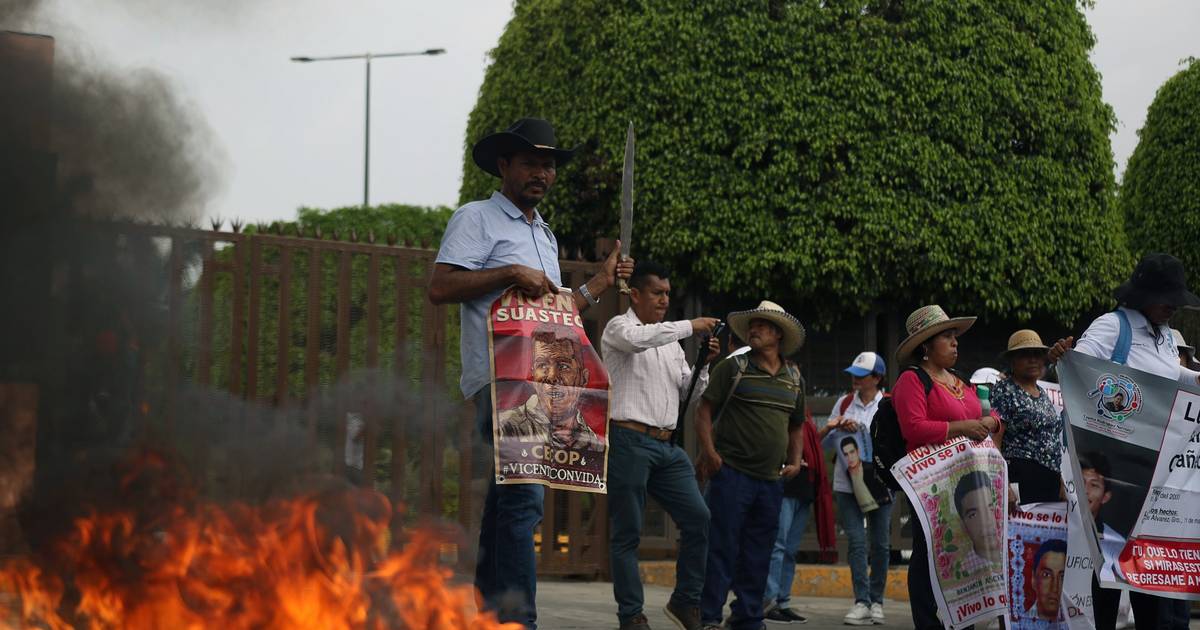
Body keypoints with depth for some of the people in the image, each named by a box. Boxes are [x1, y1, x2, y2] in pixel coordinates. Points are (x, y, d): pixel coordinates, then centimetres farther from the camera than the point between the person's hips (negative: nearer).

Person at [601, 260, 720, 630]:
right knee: (627, 533, -3)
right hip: (629, 440, -7)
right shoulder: (619, 328, 2)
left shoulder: (670, 340, 22)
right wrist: (690, 326, -19)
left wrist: (704, 363, 5)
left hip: (666, 446, 7)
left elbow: (689, 391, 22)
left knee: (698, 519, -2)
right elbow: (638, 339, -23)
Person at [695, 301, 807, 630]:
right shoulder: (733, 368, 0)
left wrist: (796, 461, 8)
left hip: (770, 480, 5)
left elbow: (796, 426, 24)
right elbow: (704, 411, -3)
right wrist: (709, 452, -15)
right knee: (722, 547, -8)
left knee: (758, 554, 9)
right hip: (731, 471, -5)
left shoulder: (794, 378, 14)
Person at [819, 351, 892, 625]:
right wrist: (829, 428, -4)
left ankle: (876, 601, 14)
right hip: (847, 482, 2)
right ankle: (862, 602, -9)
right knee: (856, 540, -7)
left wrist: (860, 429, -15)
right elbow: (824, 443, 17)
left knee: (880, 542, 4)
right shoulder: (844, 403, 10)